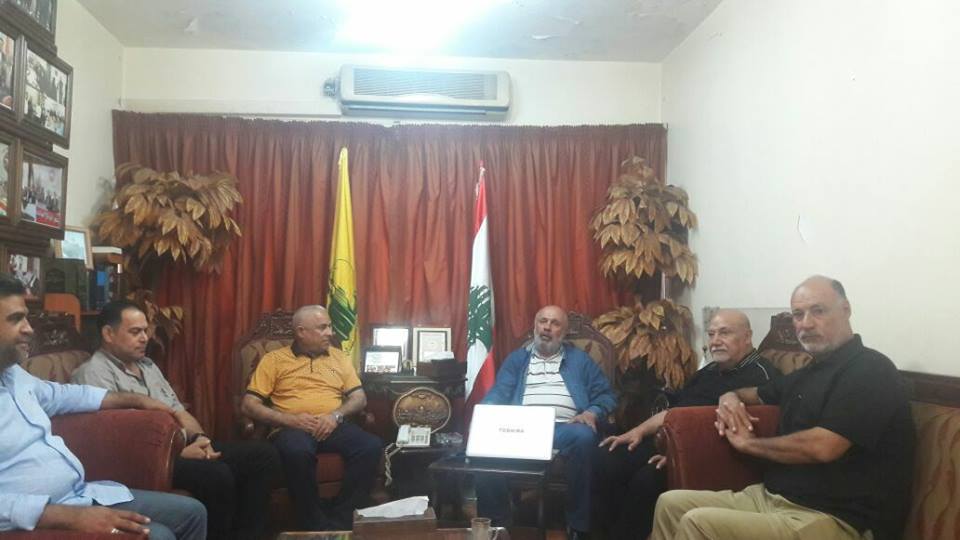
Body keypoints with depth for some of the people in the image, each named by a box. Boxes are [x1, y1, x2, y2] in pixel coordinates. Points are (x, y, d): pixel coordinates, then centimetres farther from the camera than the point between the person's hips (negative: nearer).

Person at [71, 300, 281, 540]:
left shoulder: (148, 365, 20)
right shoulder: (94, 373, -8)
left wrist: (199, 438, -2)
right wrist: (180, 452, -19)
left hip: (183, 445, 9)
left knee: (264, 454, -4)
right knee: (217, 475, -34)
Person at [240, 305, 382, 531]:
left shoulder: (339, 357, 18)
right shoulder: (274, 359, 8)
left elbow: (359, 398, 13)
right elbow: (249, 405, 1)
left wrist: (336, 415, -8)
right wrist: (290, 419, -13)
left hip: (333, 426, 3)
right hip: (293, 428, -3)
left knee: (372, 446, -26)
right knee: (297, 451, -39)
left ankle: (339, 521, -18)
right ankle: (316, 524, -21)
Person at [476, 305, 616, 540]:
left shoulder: (579, 359, 22)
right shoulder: (517, 358, 25)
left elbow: (605, 395, 15)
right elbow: (498, 393, 12)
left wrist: (592, 413, -7)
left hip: (564, 428, -1)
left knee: (583, 437, -36)